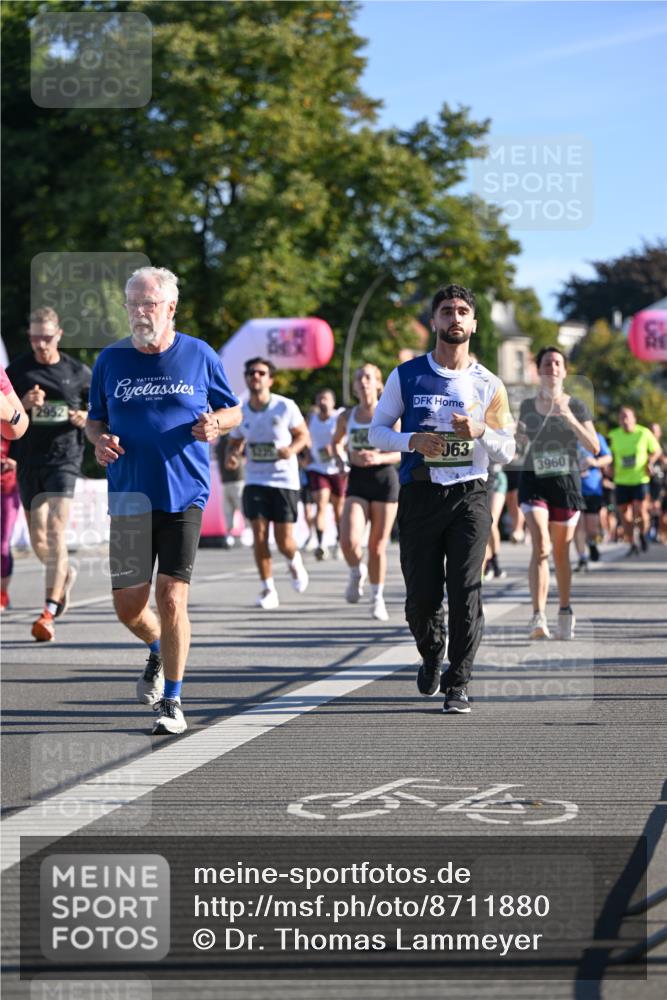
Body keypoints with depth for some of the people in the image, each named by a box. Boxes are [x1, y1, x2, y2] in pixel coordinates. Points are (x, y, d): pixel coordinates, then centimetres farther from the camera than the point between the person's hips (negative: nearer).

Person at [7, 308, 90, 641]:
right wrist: (23, 404, -16)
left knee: (55, 532, -18)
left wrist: (88, 418, -6)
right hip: (28, 460, 2)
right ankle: (66, 573, 43)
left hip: (64, 457, -2)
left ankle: (49, 612, -20)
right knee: (38, 542, 9)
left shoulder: (78, 372, 4)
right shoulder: (17, 370, 4)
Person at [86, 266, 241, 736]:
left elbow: (233, 410, 11)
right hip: (129, 497, 2)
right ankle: (159, 651, 37)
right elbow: (94, 418, 16)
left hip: (184, 495, -2)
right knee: (128, 604, 3)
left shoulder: (199, 355, 1)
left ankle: (172, 701, 4)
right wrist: (99, 439, -7)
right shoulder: (112, 359, 5)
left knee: (172, 599, -9)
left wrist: (216, 423, -12)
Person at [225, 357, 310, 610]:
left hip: (284, 481, -2)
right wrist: (231, 456, -8)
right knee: (259, 533, -10)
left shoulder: (285, 407, -7)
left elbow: (303, 435, 2)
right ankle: (268, 590, 1)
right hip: (255, 481, 2)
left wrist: (292, 449, -19)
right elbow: (235, 443, 15)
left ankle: (295, 562, 34)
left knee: (284, 540, -3)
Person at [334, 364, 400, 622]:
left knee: (377, 546, 3)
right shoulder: (347, 417, 5)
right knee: (349, 542, -19)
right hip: (357, 482, 1)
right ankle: (356, 573, 14)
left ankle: (377, 598, 21)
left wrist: (379, 458, -18)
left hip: (384, 480, -1)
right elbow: (337, 442, 24)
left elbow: (404, 453, -2)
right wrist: (341, 459, 4)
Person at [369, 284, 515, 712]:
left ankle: (458, 682, 0)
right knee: (421, 596, 4)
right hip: (420, 495, 0)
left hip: (470, 496, 0)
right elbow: (378, 430, 7)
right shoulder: (407, 376, 5)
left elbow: (506, 452, 8)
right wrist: (413, 440, -13)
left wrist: (480, 431, -13)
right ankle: (432, 656, 34)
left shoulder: (488, 384, 6)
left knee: (466, 592, -8)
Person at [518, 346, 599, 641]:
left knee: (561, 552, 9)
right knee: (540, 547, -17)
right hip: (534, 481, 0)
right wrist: (518, 437, -6)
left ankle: (565, 612, 27)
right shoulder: (526, 406, 5)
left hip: (566, 482, 0)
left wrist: (571, 421, -18)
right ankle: (538, 617, -24)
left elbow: (594, 447, -6)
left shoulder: (576, 407, 2)